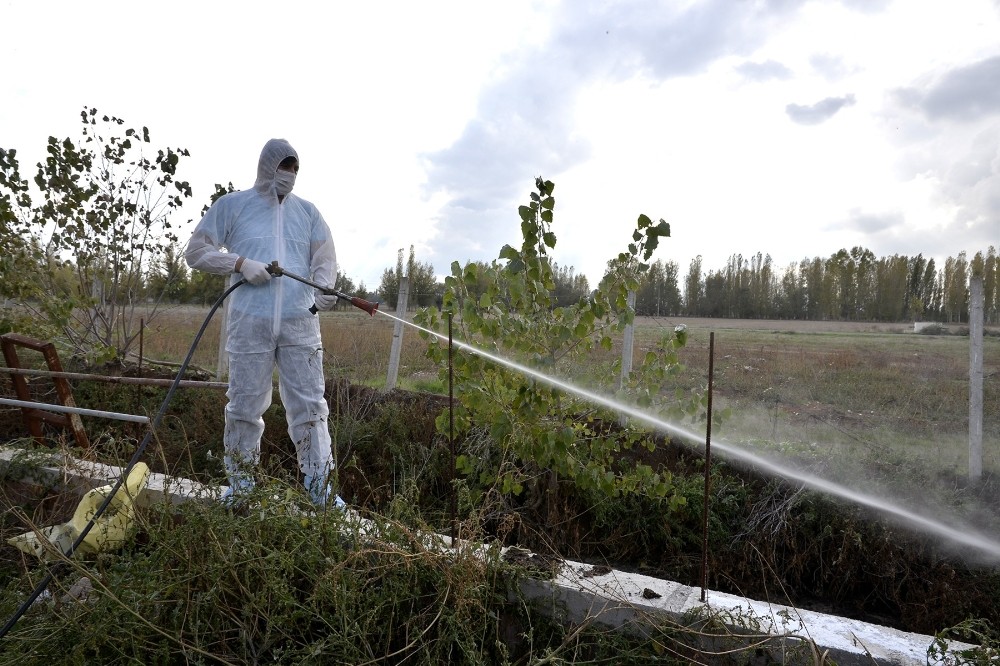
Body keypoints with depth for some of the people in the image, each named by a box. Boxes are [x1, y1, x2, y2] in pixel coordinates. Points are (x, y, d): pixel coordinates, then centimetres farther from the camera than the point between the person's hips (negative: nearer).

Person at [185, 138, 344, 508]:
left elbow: (324, 257, 9)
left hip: (300, 323, 2)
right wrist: (240, 262, -9)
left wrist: (323, 288, -13)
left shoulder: (307, 211, 15)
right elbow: (196, 251, 7)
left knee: (310, 405, 1)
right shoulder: (231, 205, 9)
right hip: (250, 323, -1)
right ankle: (239, 485, 22)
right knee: (244, 406, 6)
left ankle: (320, 488, 7)